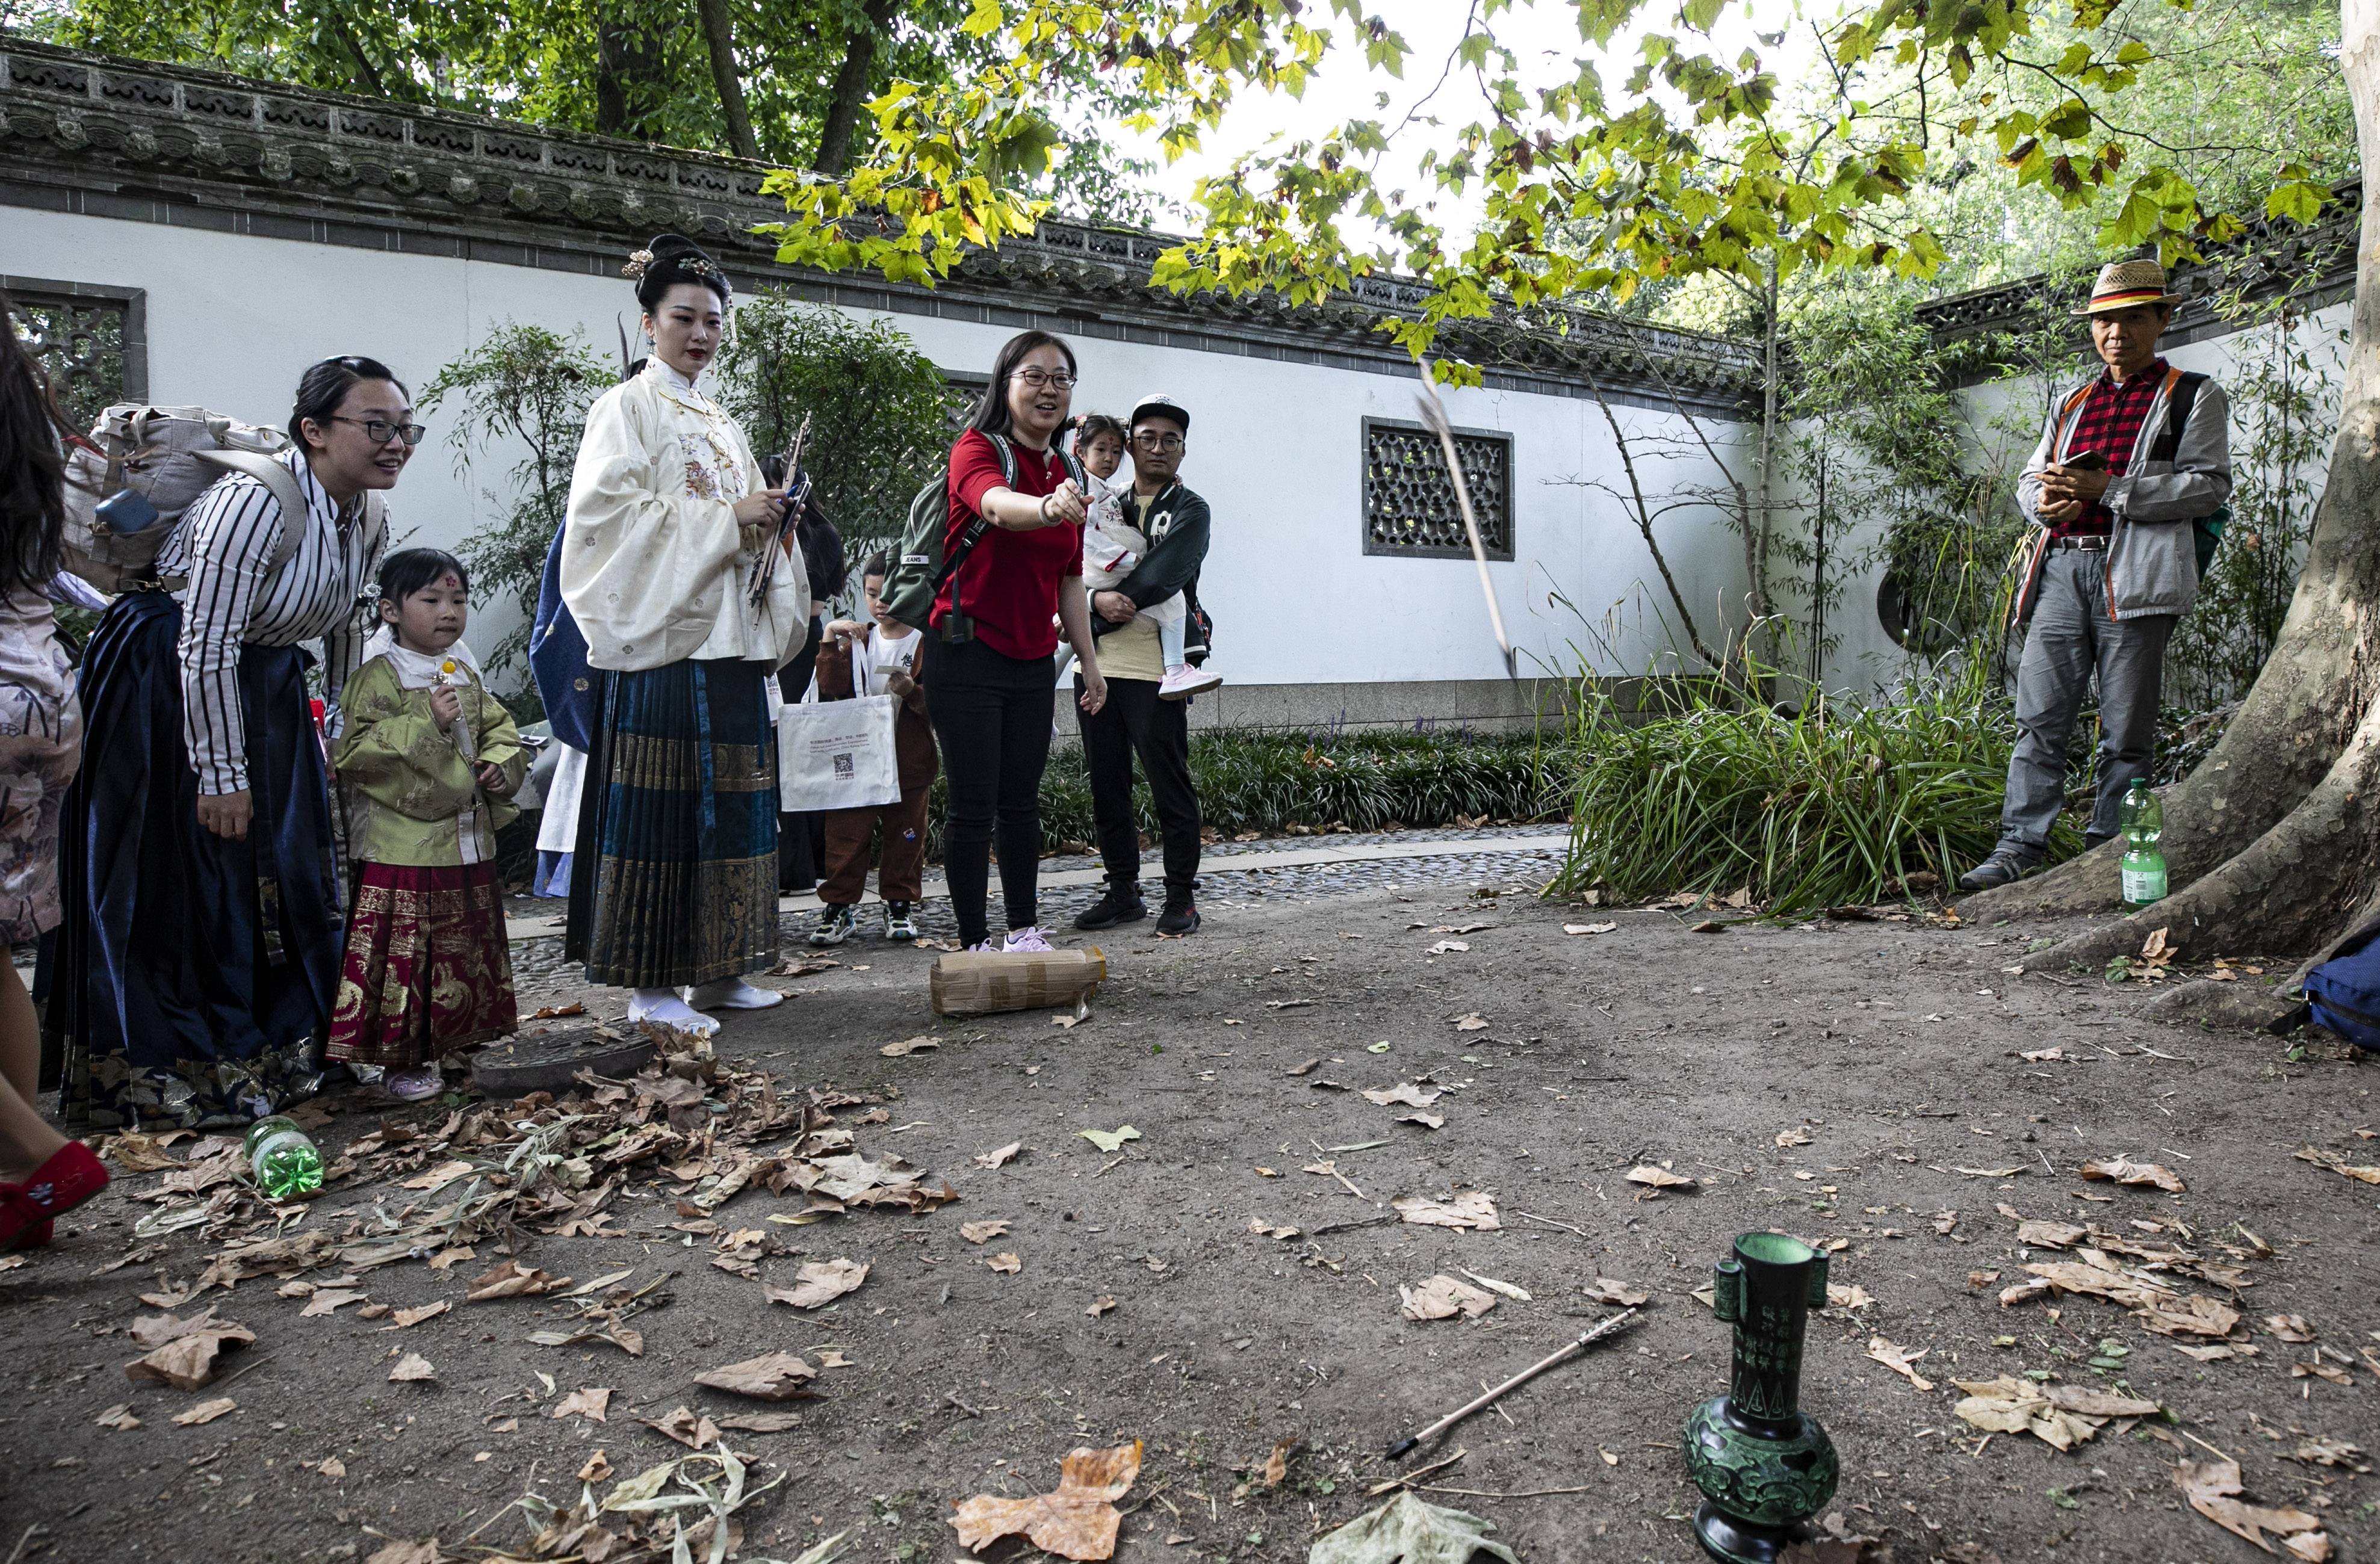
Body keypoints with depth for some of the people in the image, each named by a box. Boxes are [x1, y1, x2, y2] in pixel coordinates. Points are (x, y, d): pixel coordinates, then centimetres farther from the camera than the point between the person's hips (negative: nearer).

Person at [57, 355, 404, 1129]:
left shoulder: (368, 516, -3)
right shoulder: (255, 499, -27)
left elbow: (345, 623, 11)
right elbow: (205, 645, -26)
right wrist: (222, 774, -22)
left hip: (265, 684, 8)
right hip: (164, 688, -8)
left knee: (286, 868, 11)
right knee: (184, 880, -1)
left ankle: (275, 1052, 27)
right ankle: (162, 1074, 14)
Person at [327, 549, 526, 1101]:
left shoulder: (468, 679, 14)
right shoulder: (378, 678, -8)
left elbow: (501, 731, 22)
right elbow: (356, 751, -16)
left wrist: (501, 765, 0)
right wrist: (427, 723, -23)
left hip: (468, 844, 7)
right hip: (402, 851, -7)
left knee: (465, 955, 14)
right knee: (405, 957, -3)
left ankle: (452, 1043, 28)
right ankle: (404, 1060, 9)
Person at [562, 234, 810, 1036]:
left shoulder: (722, 423, 23)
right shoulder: (628, 408, 1)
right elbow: (610, 514, -13)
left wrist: (768, 520, 4)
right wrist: (726, 519, -15)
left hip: (731, 639, 7)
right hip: (662, 638, -7)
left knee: (731, 803, 7)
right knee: (659, 809, -7)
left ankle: (716, 970, 15)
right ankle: (651, 984, 0)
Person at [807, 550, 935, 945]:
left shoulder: (927, 642, -1)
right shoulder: (858, 640, 12)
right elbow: (831, 688, 0)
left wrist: (912, 691, -24)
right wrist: (830, 639, -7)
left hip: (909, 763, -2)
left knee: (905, 836, 7)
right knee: (846, 835, 0)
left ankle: (900, 905, 20)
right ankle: (838, 907, 8)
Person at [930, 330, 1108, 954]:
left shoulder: (1066, 473, 11)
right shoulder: (977, 450, -9)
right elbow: (998, 505, -34)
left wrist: (1090, 662, 13)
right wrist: (1049, 509, -56)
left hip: (1032, 661, 6)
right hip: (968, 652, -6)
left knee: (1021, 802, 12)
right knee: (973, 807, -3)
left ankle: (1025, 931, 22)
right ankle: (975, 943, 6)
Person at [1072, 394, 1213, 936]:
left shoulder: (1190, 512, 3)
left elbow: (1159, 580, -14)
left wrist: (1094, 616, -11)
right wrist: (1097, 600, -13)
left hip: (1154, 672, -5)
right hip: (1097, 668, 5)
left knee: (1170, 785, 0)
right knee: (1106, 786, 10)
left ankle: (1181, 897, 9)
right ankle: (1123, 891, 21)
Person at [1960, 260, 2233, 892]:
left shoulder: (2193, 396, 10)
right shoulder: (2071, 405, 25)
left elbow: (2209, 485, -1)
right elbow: (2029, 481, 26)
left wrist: (2105, 489, -11)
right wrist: (2045, 500, 0)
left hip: (2135, 573, -4)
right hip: (2061, 568, 4)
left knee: (2126, 731, -2)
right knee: (2040, 717, -3)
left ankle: (2107, 855, 4)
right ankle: (2019, 848, -3)